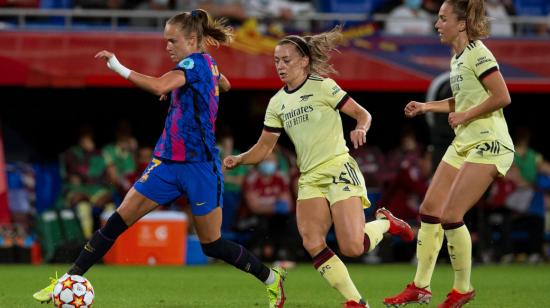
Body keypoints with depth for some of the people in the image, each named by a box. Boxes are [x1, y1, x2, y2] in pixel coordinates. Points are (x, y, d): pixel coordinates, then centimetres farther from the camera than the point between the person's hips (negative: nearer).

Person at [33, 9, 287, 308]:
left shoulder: (196, 62, -14)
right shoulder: (208, 65, 11)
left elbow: (159, 86, -33)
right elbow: (224, 84, 35)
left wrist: (119, 68, -29)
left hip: (199, 166, -8)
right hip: (167, 162, 8)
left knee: (212, 245, 2)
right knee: (118, 221, -3)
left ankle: (272, 279, 23)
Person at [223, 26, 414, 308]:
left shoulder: (323, 87, -5)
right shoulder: (277, 102, 11)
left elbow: (362, 114, -2)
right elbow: (264, 147, 12)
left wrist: (360, 129, -25)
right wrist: (238, 160, -6)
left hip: (339, 170, -5)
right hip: (310, 179, 5)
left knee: (351, 248, -17)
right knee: (312, 243, -17)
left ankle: (385, 223, 16)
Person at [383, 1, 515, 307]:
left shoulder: (478, 54, -15)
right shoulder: (457, 58, 13)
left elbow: (502, 97, -21)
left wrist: (465, 116, -15)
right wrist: (427, 107, 15)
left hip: (488, 145, -9)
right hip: (464, 144, 9)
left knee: (450, 216, -13)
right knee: (429, 210, 5)